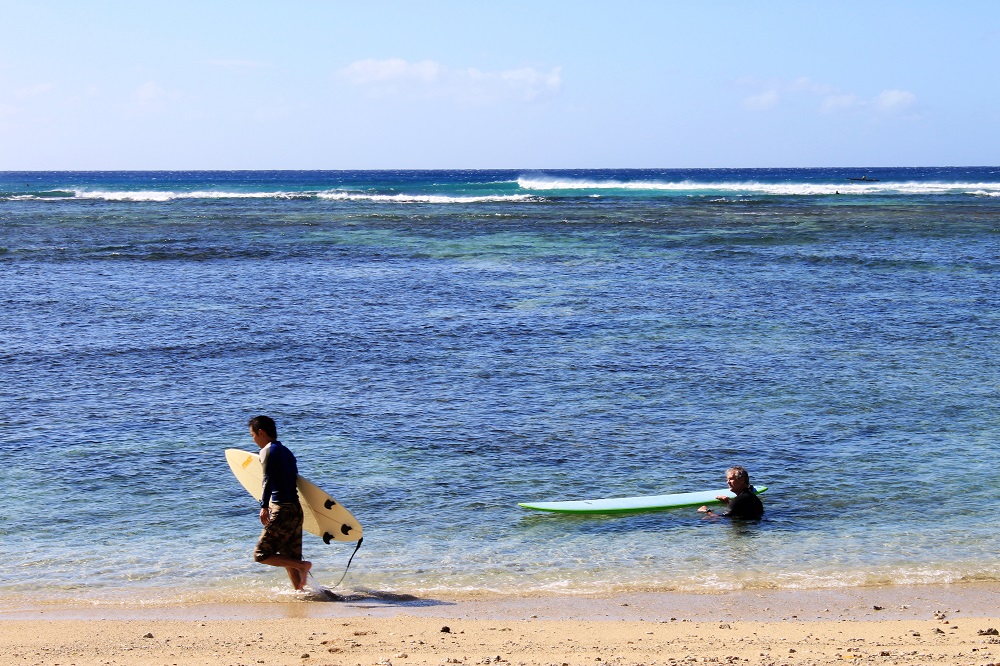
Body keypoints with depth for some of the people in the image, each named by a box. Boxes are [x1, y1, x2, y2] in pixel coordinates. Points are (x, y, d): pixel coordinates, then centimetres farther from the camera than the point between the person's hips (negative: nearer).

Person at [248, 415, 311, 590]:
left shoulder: (268, 451, -7)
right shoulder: (286, 451, 19)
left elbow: (269, 480, -19)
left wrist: (264, 506, -24)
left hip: (282, 510, -9)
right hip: (296, 509, 9)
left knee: (261, 554, -6)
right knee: (289, 558, 13)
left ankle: (303, 565, -14)